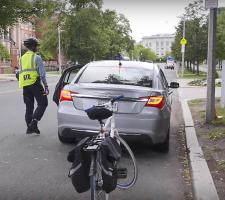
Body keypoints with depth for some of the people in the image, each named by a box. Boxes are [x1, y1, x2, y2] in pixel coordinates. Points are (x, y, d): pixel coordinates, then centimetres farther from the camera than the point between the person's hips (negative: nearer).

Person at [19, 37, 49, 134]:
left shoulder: (22, 58, 15)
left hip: (25, 85, 7)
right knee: (43, 103, 3)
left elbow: (20, 74, 15)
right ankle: (34, 121, -11)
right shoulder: (37, 57, -4)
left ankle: (29, 126, 13)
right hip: (35, 83, -6)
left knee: (29, 106, 12)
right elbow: (42, 73, -11)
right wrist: (46, 86, -9)